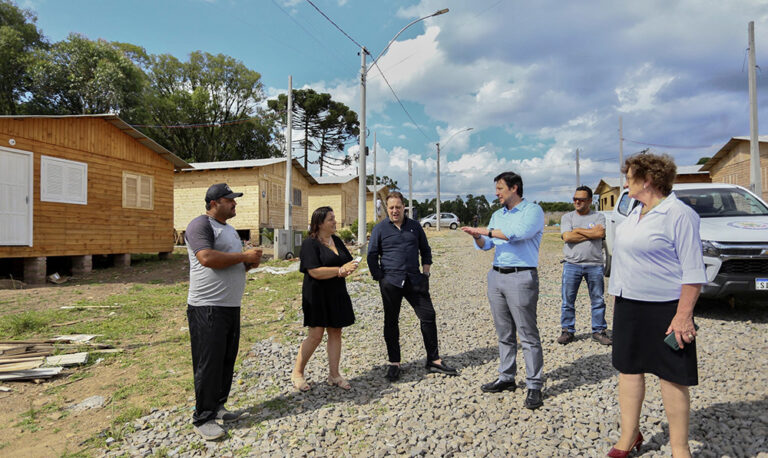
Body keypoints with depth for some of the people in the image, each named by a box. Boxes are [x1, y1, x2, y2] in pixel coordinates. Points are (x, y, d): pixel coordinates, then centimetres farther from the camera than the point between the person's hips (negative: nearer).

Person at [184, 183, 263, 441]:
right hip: (208, 307, -9)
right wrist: (244, 256, -16)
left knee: (227, 361, 14)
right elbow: (207, 258, -25)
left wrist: (249, 263, 6)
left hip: (231, 306, 9)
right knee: (208, 363, -2)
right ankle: (203, 418, 10)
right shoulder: (200, 225, -10)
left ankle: (217, 407, 27)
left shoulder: (229, 229, 19)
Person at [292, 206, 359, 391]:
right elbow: (315, 272, -20)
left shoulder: (337, 241, 11)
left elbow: (350, 262, 11)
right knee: (315, 335, -5)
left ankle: (334, 374, 20)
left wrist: (346, 269, -13)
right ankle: (297, 373, 13)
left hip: (337, 294, 7)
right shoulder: (310, 243, -11)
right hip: (317, 295, -7)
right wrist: (340, 270, -17)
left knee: (335, 332, 9)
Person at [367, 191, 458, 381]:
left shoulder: (415, 226, 10)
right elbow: (372, 256, 4)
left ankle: (433, 360, 15)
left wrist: (426, 273, 9)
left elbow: (425, 250, 18)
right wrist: (380, 279, -1)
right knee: (391, 322, 6)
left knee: (428, 316, 1)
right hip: (390, 282, -2)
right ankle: (394, 363, 20)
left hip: (414, 280, 2)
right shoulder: (380, 229, 2)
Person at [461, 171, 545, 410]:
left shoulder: (533, 211, -5)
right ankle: (506, 378, 24)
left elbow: (518, 233, -24)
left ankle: (534, 386, 6)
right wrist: (478, 237, -10)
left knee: (528, 335, -2)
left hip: (521, 277, -7)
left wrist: (486, 230, -19)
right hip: (497, 275, 7)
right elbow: (485, 245, 12)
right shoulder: (497, 215, 17)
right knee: (504, 333, 13)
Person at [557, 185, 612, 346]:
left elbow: (600, 233, -13)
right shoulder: (567, 217, 8)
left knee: (598, 300, 8)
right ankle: (567, 331, 15)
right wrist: (591, 233, -7)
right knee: (568, 300, 4)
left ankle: (599, 331, 21)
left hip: (595, 265, 0)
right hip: (572, 264, 0)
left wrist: (578, 230, -6)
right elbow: (567, 237, -9)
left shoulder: (599, 216, 7)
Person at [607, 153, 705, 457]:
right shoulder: (636, 213, 11)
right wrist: (618, 300, 17)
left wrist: (684, 315, -20)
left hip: (664, 308, -8)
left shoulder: (679, 214, -14)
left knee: (672, 376, 4)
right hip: (629, 306, 8)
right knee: (629, 369, 12)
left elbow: (693, 270, -16)